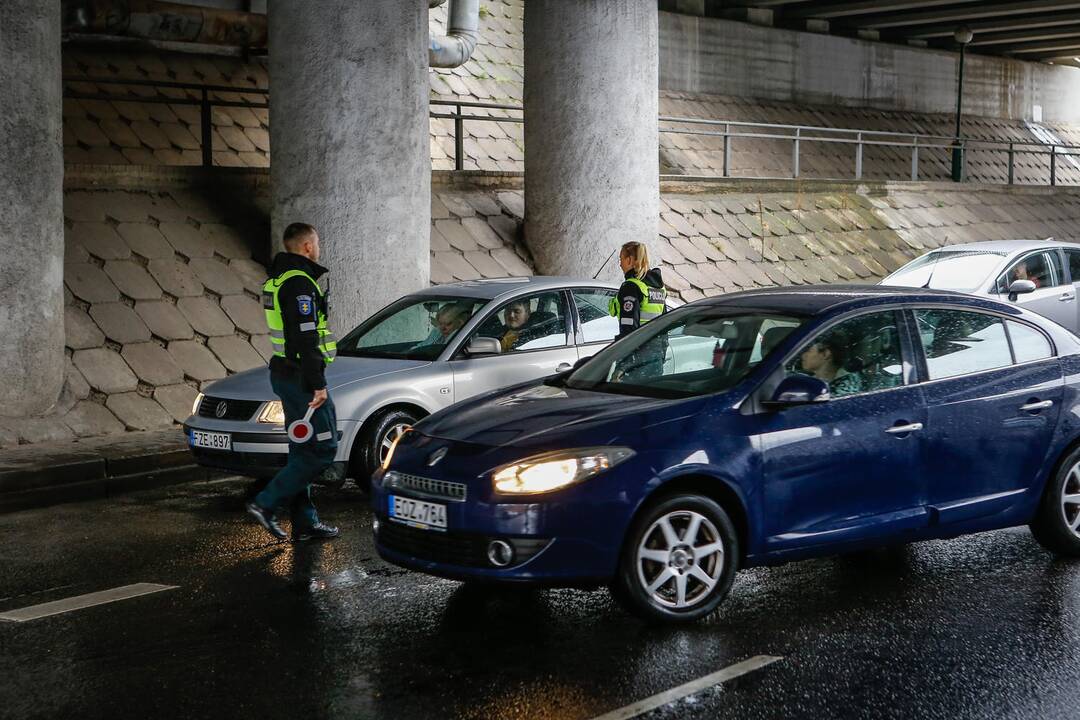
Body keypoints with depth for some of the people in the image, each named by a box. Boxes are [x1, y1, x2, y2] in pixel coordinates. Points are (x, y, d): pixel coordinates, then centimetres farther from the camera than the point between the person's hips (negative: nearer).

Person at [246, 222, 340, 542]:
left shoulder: (278, 279, 16)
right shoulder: (299, 282, -17)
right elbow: (305, 339, -23)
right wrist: (317, 384, -22)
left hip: (285, 373, 11)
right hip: (301, 376, -11)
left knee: (303, 450, 13)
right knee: (322, 449, -6)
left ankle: (305, 522, 16)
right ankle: (266, 503, -7)